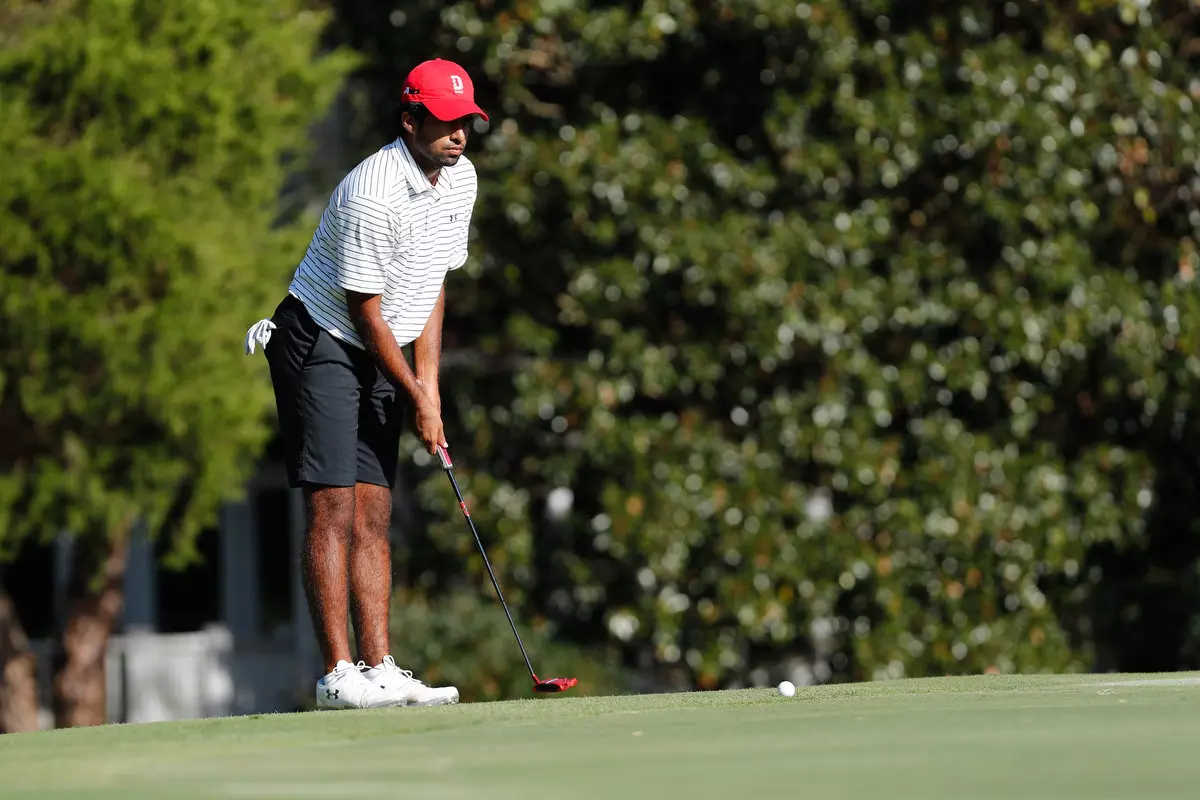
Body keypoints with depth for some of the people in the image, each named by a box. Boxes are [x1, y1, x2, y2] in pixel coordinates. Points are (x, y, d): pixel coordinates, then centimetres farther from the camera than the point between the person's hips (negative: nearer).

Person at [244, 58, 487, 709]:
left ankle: (379, 669, 1)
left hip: (379, 359, 8)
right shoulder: (373, 194, -24)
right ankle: (338, 674, -16)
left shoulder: (460, 179, 4)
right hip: (319, 344, -8)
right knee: (332, 506, -13)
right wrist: (416, 398, -11)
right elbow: (365, 310, -18)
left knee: (373, 515, 4)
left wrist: (428, 380, 5)